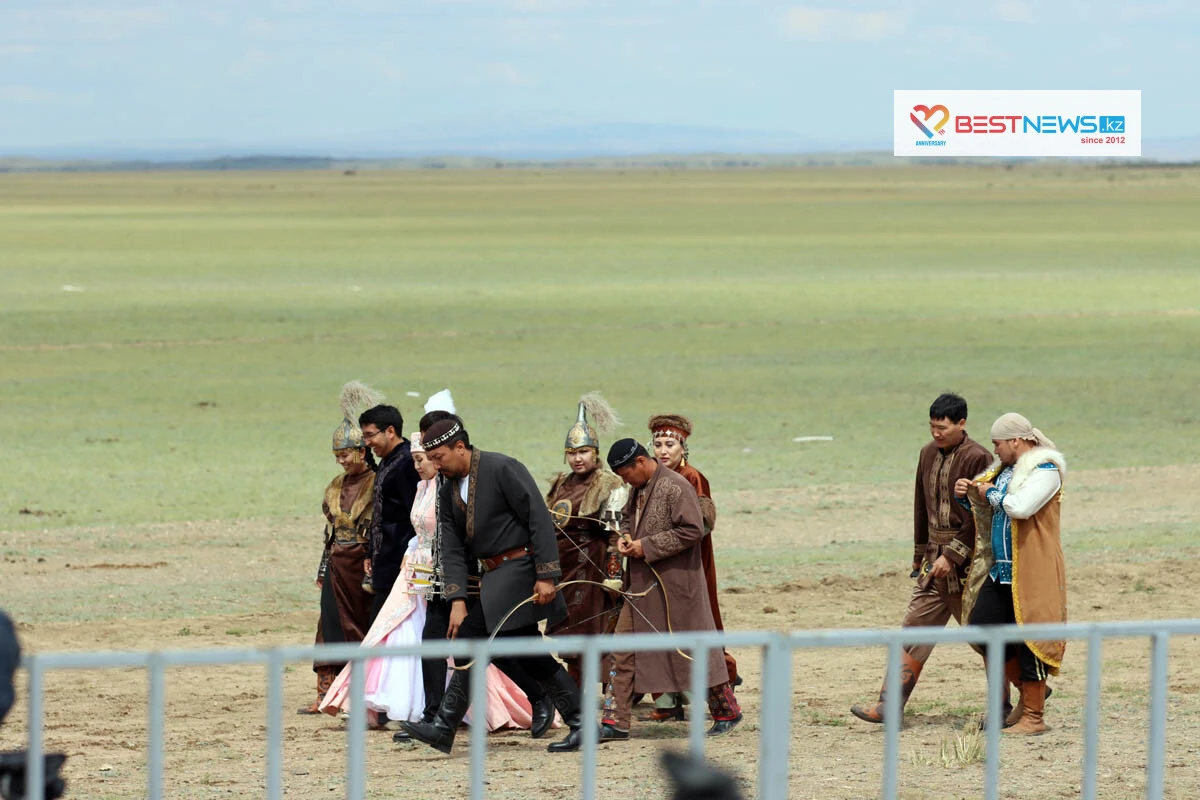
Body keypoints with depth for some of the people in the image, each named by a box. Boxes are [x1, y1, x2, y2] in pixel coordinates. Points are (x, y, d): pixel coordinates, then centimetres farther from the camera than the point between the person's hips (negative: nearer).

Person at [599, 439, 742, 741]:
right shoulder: (638, 489, 11)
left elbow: (693, 530, -21)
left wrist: (647, 546, -19)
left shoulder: (676, 487, -15)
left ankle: (726, 711, 18)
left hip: (675, 585, -8)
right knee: (622, 651, 3)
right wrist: (625, 537, 4)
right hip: (642, 586, 8)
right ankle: (615, 722, 5)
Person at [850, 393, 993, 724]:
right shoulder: (928, 454, 11)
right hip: (935, 557, 7)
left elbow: (980, 517, -16)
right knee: (915, 628, 3)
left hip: (966, 558, -7)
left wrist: (953, 556, -18)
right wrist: (920, 554, 22)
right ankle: (889, 705, 2)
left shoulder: (977, 459, -13)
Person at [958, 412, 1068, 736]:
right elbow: (985, 509, 29)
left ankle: (1034, 717, 4)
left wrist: (991, 494, -11)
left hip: (1031, 572, -9)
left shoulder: (1045, 470, -12)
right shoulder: (1004, 468, 15)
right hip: (1001, 569, 9)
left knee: (1029, 641, -4)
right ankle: (1028, 691, 22)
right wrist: (967, 494, 8)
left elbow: (1020, 506, -28)